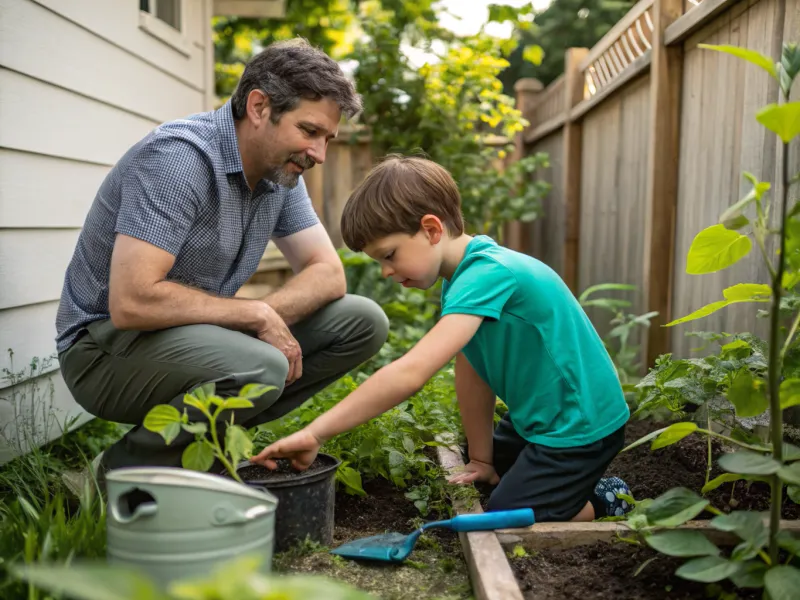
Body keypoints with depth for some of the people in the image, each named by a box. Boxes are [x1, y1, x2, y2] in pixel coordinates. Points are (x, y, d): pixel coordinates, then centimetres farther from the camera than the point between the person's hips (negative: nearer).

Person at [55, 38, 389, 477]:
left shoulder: (282, 169, 2)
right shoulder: (180, 156, -24)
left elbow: (329, 275, 0)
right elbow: (131, 302, -31)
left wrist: (264, 316, -20)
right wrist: (256, 314, -21)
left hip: (201, 332, 8)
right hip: (106, 345, -8)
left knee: (363, 321, -3)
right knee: (260, 368, -37)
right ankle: (132, 463, -7)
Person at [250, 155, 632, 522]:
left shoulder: (488, 274, -31)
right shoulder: (461, 276, 1)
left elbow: (410, 373, -41)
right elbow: (471, 373, 3)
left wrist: (314, 434, -40)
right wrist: (481, 459, 7)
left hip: (582, 427, -10)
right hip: (539, 419, 10)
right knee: (483, 488, 22)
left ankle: (603, 504, 12)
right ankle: (581, 485, 26)